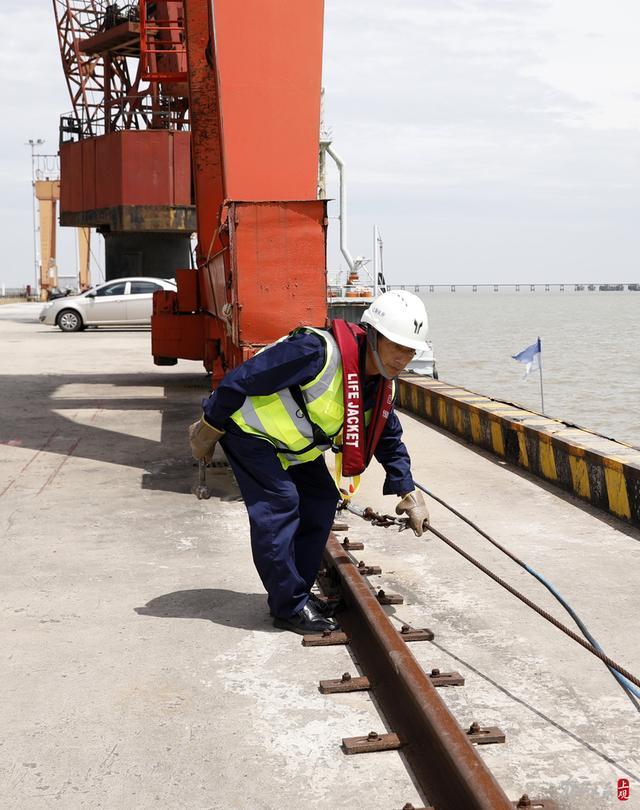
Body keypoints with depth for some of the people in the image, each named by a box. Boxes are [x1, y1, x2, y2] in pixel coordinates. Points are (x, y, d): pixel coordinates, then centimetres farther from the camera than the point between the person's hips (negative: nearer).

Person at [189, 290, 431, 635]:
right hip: (249, 429, -9)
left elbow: (389, 441, 8)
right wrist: (209, 429, -20)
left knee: (322, 501, 4)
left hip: (293, 445, 9)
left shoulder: (382, 386, -6)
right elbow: (241, 380, -31)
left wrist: (408, 493, -4)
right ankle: (289, 607, -7)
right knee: (279, 505, -17)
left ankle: (296, 592, 15)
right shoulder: (319, 352, -36)